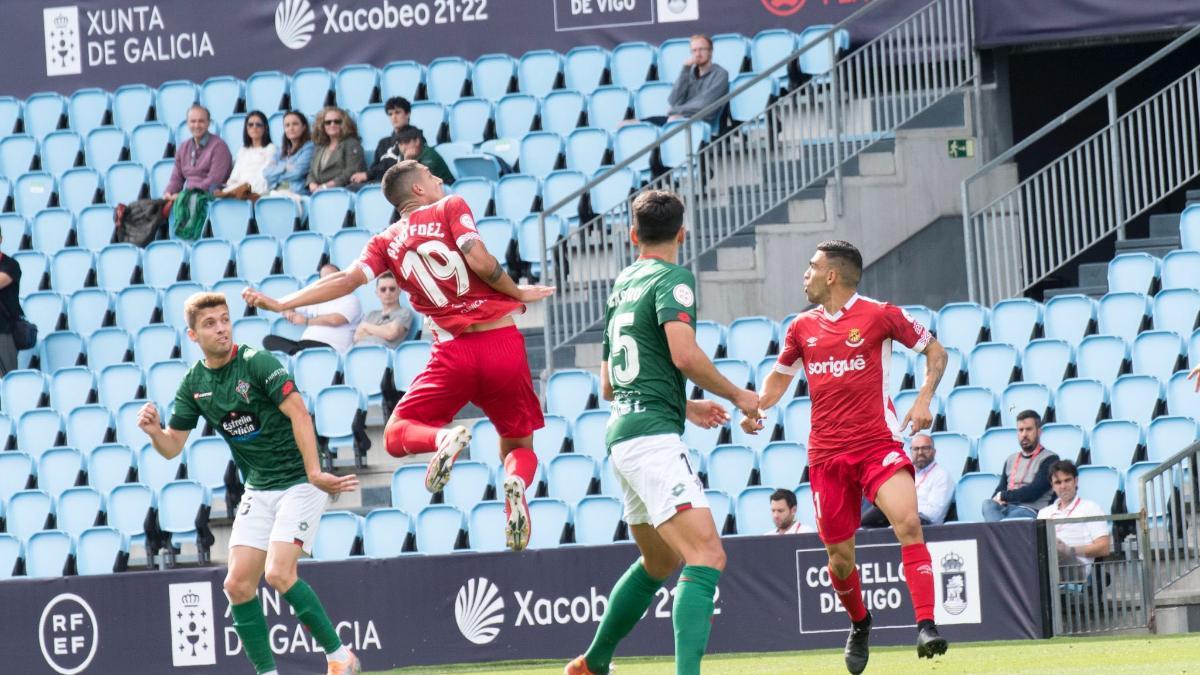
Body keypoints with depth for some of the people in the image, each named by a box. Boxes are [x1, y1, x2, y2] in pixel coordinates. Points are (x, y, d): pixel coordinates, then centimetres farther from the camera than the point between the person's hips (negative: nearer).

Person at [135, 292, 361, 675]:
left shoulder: (256, 362, -15)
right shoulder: (193, 384, 4)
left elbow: (299, 414, -21)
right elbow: (172, 446, 9)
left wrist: (315, 474, -29)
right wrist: (154, 432, -15)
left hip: (298, 482, -7)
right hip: (258, 489, 7)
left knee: (279, 574, -20)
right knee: (238, 584, -4)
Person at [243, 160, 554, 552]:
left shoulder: (386, 242, 11)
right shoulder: (452, 208, 5)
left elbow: (347, 280, -1)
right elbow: (478, 259, -9)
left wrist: (281, 304, 3)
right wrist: (519, 294, 4)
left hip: (454, 351, 0)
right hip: (502, 340, 0)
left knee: (396, 435, 14)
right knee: (519, 446, 15)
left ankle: (442, 438, -23)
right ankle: (516, 481, -23)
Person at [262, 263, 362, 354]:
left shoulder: (350, 300, 9)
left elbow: (335, 320, -9)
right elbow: (285, 309, 34)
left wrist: (306, 321, 1)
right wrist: (289, 313, 6)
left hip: (328, 347, -7)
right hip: (304, 344, 7)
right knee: (269, 340, -19)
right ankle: (296, 352, -42)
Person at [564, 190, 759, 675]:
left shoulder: (622, 285, 19)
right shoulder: (673, 279, -6)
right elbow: (685, 355, -22)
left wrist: (684, 406, 32)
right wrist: (737, 395, -7)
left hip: (622, 431, 9)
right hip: (652, 435, -9)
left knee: (660, 563, 26)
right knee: (706, 555, -19)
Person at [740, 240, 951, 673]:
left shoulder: (880, 315, -2)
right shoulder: (802, 328, 10)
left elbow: (935, 352, 8)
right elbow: (779, 377, 26)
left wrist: (924, 399, -7)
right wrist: (755, 407, 6)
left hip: (878, 444, -4)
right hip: (827, 454, 4)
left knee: (908, 523, -26)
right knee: (839, 555, 4)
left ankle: (926, 626, -27)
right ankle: (858, 624, 33)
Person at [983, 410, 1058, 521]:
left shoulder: (1049, 459, 3)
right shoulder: (1011, 459, 24)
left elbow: (1033, 492, -8)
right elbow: (1000, 490, 17)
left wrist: (1004, 496, -2)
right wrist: (998, 500, -8)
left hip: (1032, 511, -6)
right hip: (1006, 508, 6)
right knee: (987, 504, -29)